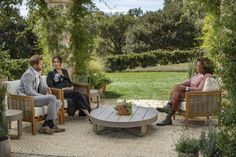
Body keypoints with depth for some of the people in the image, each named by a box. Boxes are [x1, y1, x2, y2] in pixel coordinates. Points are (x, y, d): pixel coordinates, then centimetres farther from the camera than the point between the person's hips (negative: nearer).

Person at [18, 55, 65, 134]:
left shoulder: (37, 73, 13)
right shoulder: (28, 74, -16)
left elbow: (41, 85, 24)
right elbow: (29, 92, -23)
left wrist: (46, 88, 0)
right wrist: (44, 96, -22)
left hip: (36, 97, 10)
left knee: (58, 103, -4)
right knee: (52, 98, -27)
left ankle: (45, 126, -10)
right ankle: (50, 125, -18)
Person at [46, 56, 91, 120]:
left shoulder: (65, 71, 25)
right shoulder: (51, 73, 10)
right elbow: (50, 86, -2)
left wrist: (71, 87, 1)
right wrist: (62, 88, -13)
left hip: (69, 90, 5)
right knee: (77, 93, -34)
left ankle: (88, 115, -41)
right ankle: (89, 116, -41)